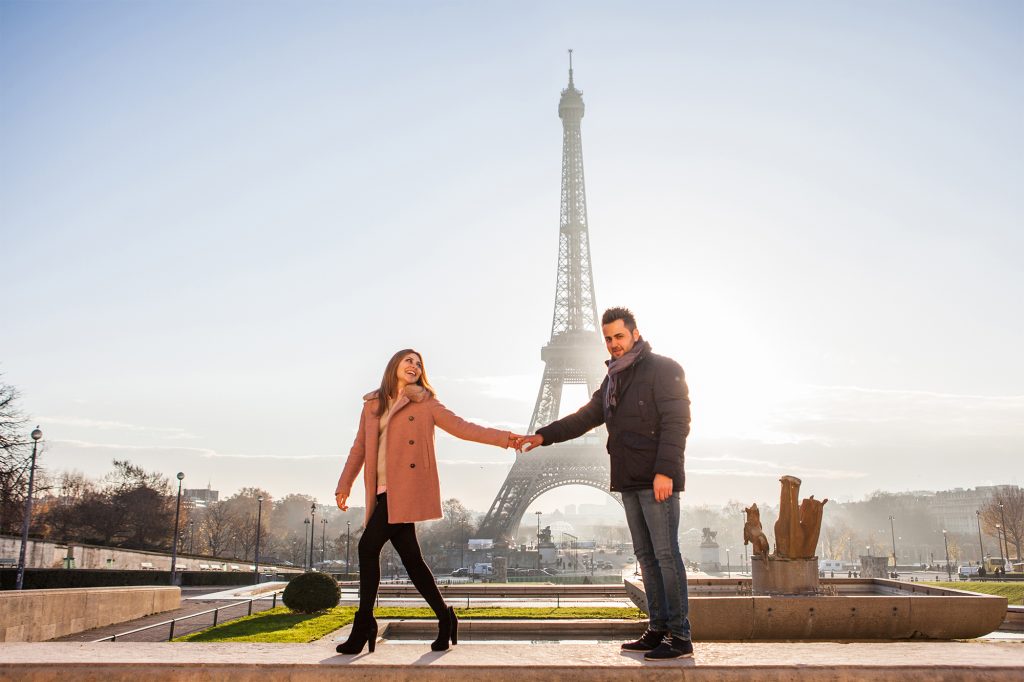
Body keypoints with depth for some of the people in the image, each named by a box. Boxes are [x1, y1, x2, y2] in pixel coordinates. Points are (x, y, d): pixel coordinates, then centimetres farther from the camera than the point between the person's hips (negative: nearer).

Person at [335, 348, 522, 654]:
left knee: (368, 546, -13)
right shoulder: (372, 405, 18)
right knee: (410, 556, 5)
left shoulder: (425, 403, 6)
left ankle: (364, 623, -3)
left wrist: (503, 437, -12)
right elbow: (360, 447, 19)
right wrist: (344, 485, 11)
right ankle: (444, 617, 18)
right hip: (384, 491, 5)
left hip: (407, 488, -5)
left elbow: (460, 427, -1)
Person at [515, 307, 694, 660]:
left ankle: (680, 637, -2)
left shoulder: (664, 369, -6)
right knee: (646, 555, 9)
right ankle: (658, 630, 15)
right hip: (629, 482, 8)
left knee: (666, 554, -7)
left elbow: (676, 422, -15)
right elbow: (585, 417, 17)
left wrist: (665, 471, -24)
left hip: (657, 481, -8)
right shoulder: (614, 379, 18)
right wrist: (543, 435, 6)